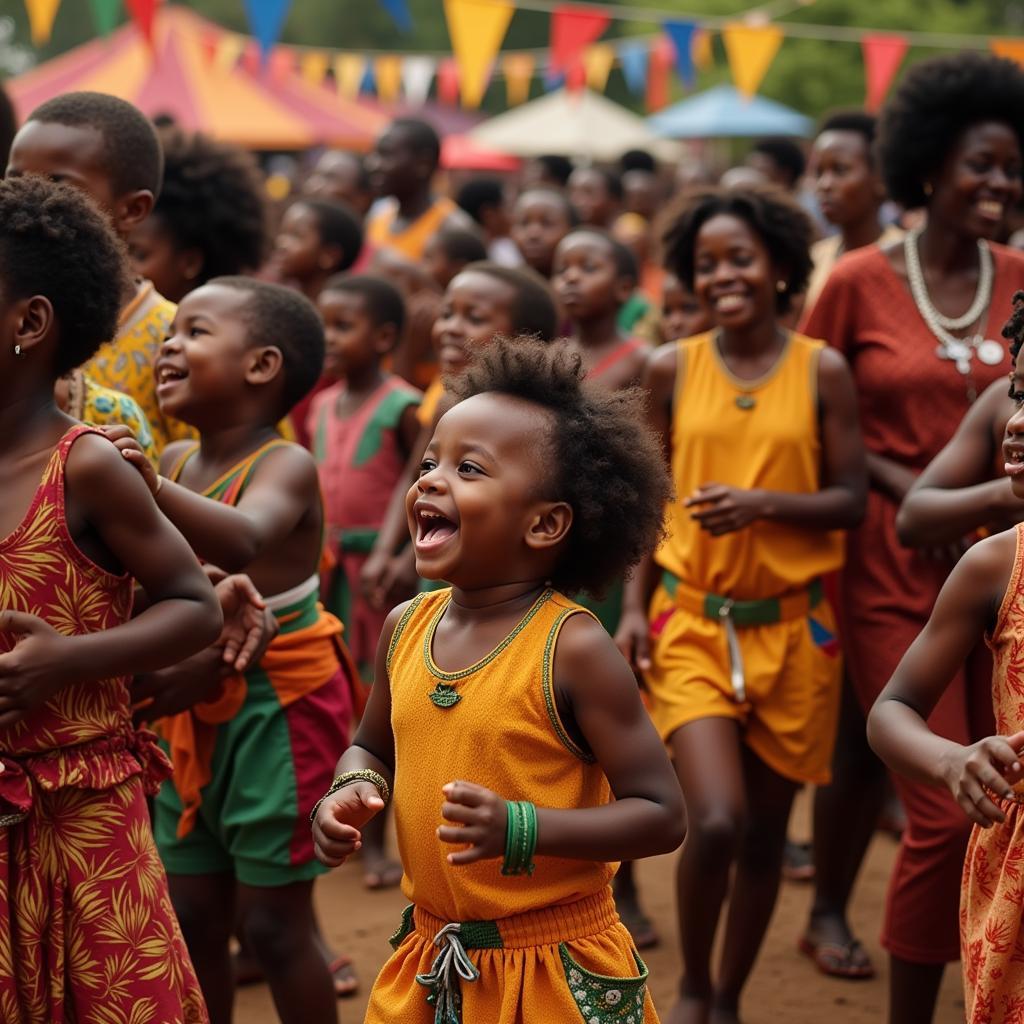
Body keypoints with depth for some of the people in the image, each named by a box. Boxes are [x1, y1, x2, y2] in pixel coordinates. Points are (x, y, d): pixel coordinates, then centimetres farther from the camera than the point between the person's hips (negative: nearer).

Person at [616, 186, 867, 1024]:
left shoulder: (822, 370, -2)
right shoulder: (671, 368, 1)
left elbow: (851, 501, -2)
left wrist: (763, 502, -19)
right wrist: (635, 607, 0)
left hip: (793, 627, 1)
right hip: (692, 621, -1)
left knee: (766, 830, 10)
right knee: (715, 822, -15)